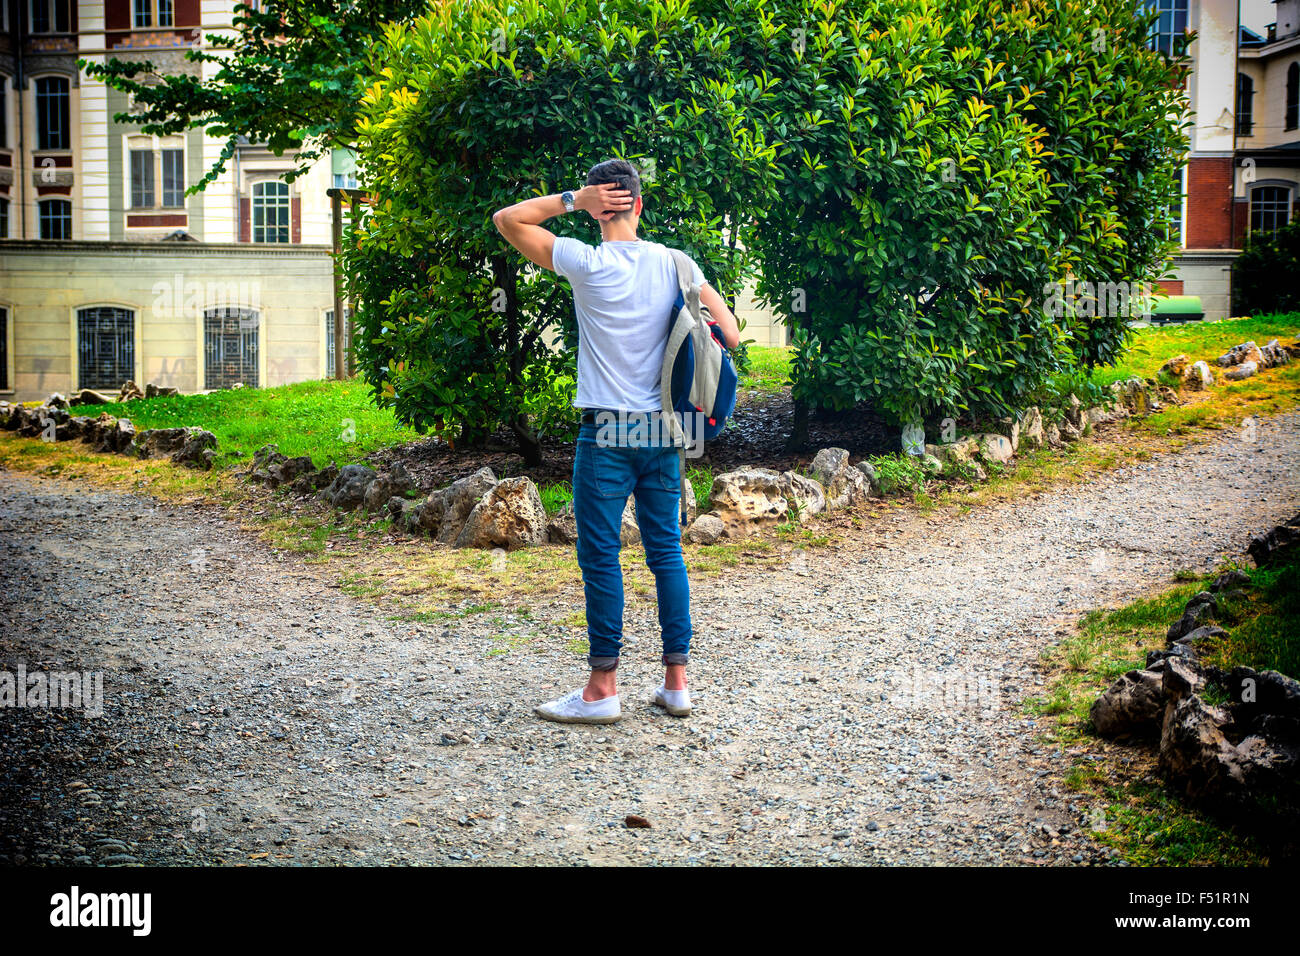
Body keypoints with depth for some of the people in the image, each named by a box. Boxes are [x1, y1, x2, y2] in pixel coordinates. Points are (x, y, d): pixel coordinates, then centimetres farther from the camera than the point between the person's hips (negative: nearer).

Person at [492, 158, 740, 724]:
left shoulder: (587, 263, -10)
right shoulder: (675, 264, 2)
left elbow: (507, 220, -3)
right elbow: (729, 334, 2)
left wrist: (573, 199, -5)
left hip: (607, 433, -5)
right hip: (663, 430, 5)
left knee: (600, 555, 1)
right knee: (666, 550, 11)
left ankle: (602, 689, 5)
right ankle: (676, 682, 15)